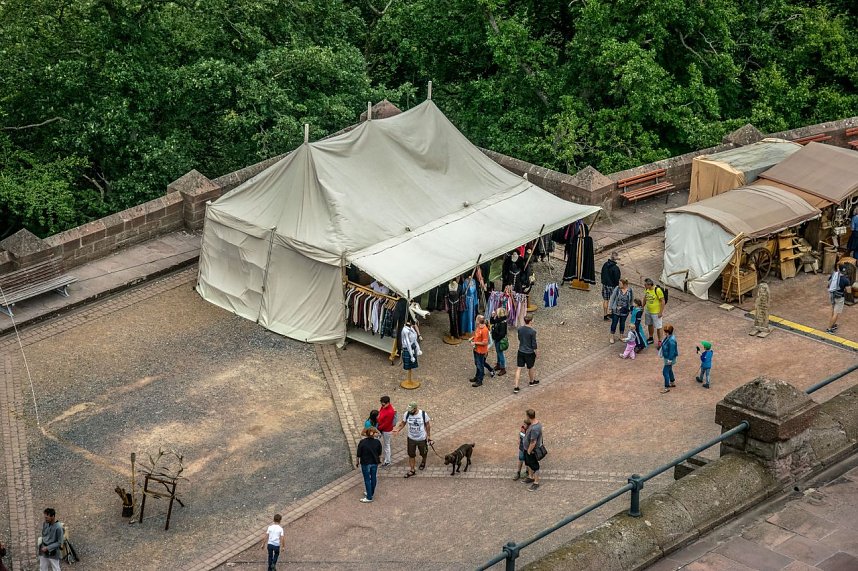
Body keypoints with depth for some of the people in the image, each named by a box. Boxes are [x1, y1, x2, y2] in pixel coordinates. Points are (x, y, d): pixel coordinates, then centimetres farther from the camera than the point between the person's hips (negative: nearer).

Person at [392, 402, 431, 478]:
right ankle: (412, 470, 24)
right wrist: (397, 430, -17)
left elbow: (427, 425, -6)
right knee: (411, 455, 8)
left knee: (423, 453, 18)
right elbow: (402, 423, 0)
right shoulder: (407, 414, -14)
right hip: (411, 439, 2)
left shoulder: (423, 414, -20)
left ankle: (423, 461, 52)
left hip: (422, 439, -1)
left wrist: (428, 436, -2)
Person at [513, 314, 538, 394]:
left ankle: (516, 387, 2)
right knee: (530, 368, 20)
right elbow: (534, 344, -15)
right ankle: (531, 381, 43)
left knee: (519, 368, 6)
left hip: (521, 351, 3)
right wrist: (535, 353, 1)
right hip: (529, 352, -3)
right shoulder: (532, 331, -21)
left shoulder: (520, 329, -7)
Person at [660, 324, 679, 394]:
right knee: (669, 370, 25)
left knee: (665, 372, -2)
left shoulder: (671, 340, -31)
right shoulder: (668, 337, -2)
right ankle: (672, 382, 44)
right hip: (667, 357, 10)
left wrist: (669, 360, -22)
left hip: (669, 359, -10)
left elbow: (672, 351, -27)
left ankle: (667, 387, 9)